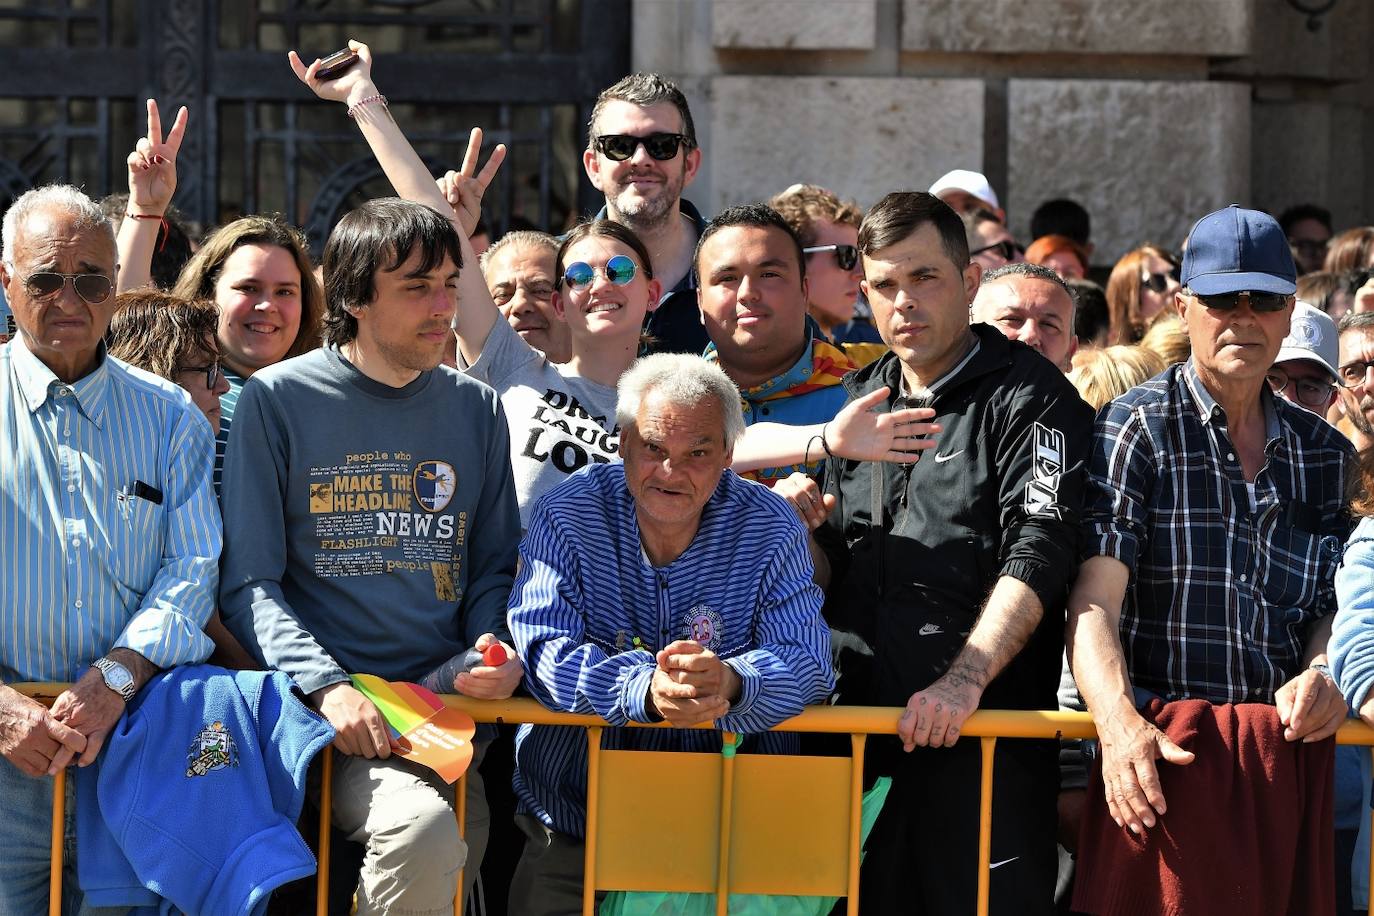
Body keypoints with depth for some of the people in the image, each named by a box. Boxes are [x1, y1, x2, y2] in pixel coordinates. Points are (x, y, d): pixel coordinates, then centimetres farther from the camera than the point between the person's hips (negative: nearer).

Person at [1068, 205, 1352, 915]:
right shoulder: (1135, 428, 0)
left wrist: (1321, 674, -4)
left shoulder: (1325, 453, 15)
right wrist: (1117, 724, -25)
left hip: (1291, 766, 4)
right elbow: (1094, 600, -9)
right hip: (1162, 755, -4)